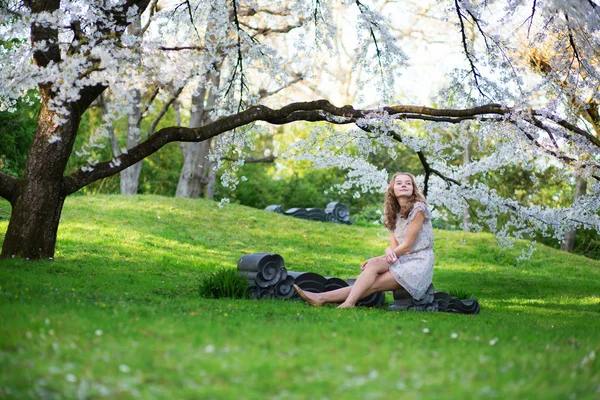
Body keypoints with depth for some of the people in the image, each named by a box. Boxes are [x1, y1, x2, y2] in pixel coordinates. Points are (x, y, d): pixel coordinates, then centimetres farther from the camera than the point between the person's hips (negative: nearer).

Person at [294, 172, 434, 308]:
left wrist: (378, 259, -8)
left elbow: (407, 245, -12)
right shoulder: (394, 214, 16)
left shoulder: (418, 208, -8)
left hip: (419, 263, -5)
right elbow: (394, 246, 6)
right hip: (402, 260, 5)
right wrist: (389, 251, -19)